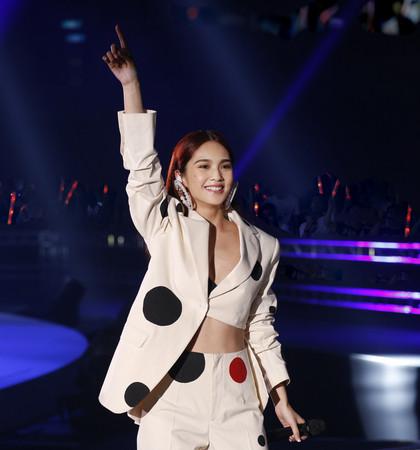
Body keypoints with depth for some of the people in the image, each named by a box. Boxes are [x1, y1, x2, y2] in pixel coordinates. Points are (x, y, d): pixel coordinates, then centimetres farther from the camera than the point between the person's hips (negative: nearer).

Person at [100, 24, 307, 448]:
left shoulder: (261, 246, 9)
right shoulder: (167, 230, 3)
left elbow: (261, 325, 14)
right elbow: (141, 168, -10)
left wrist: (281, 399, 12)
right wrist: (130, 84, -18)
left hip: (237, 398, 2)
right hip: (171, 393, -2)